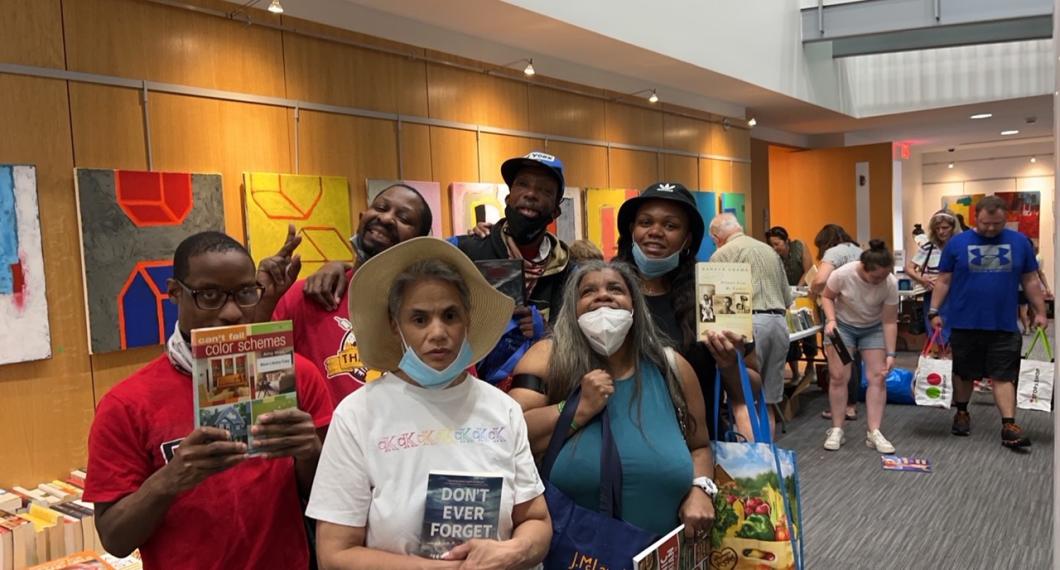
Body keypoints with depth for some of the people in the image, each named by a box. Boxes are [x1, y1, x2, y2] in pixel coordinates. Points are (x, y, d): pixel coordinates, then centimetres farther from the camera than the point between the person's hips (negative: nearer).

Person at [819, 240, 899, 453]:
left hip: (873, 329, 1)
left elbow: (889, 322, -18)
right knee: (838, 376, -6)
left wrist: (891, 354, -19)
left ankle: (874, 432, -2)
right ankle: (836, 430, 2)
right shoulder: (842, 274, -30)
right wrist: (831, 320, -25)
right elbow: (827, 297, -10)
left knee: (877, 377, -7)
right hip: (843, 325, -1)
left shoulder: (891, 283, -26)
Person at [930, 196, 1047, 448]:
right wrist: (934, 311, -3)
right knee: (963, 372, 13)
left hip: (1004, 325, 0)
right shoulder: (957, 243, -2)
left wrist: (1040, 312, 6)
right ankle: (962, 414, 31)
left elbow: (1031, 281, 9)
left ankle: (1009, 426, 1)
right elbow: (943, 281, 2)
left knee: (1004, 376, 0)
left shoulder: (1020, 242, 3)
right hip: (964, 324, 0)